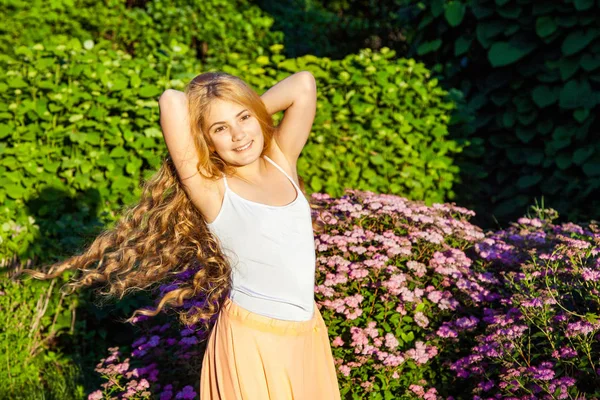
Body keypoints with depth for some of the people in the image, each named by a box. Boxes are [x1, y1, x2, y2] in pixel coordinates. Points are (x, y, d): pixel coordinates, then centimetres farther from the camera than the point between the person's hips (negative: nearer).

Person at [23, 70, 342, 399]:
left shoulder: (281, 160, 1)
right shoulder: (211, 191, -14)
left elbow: (304, 84, -4)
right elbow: (171, 101, -24)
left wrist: (252, 110, -1)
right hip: (254, 338, -5)